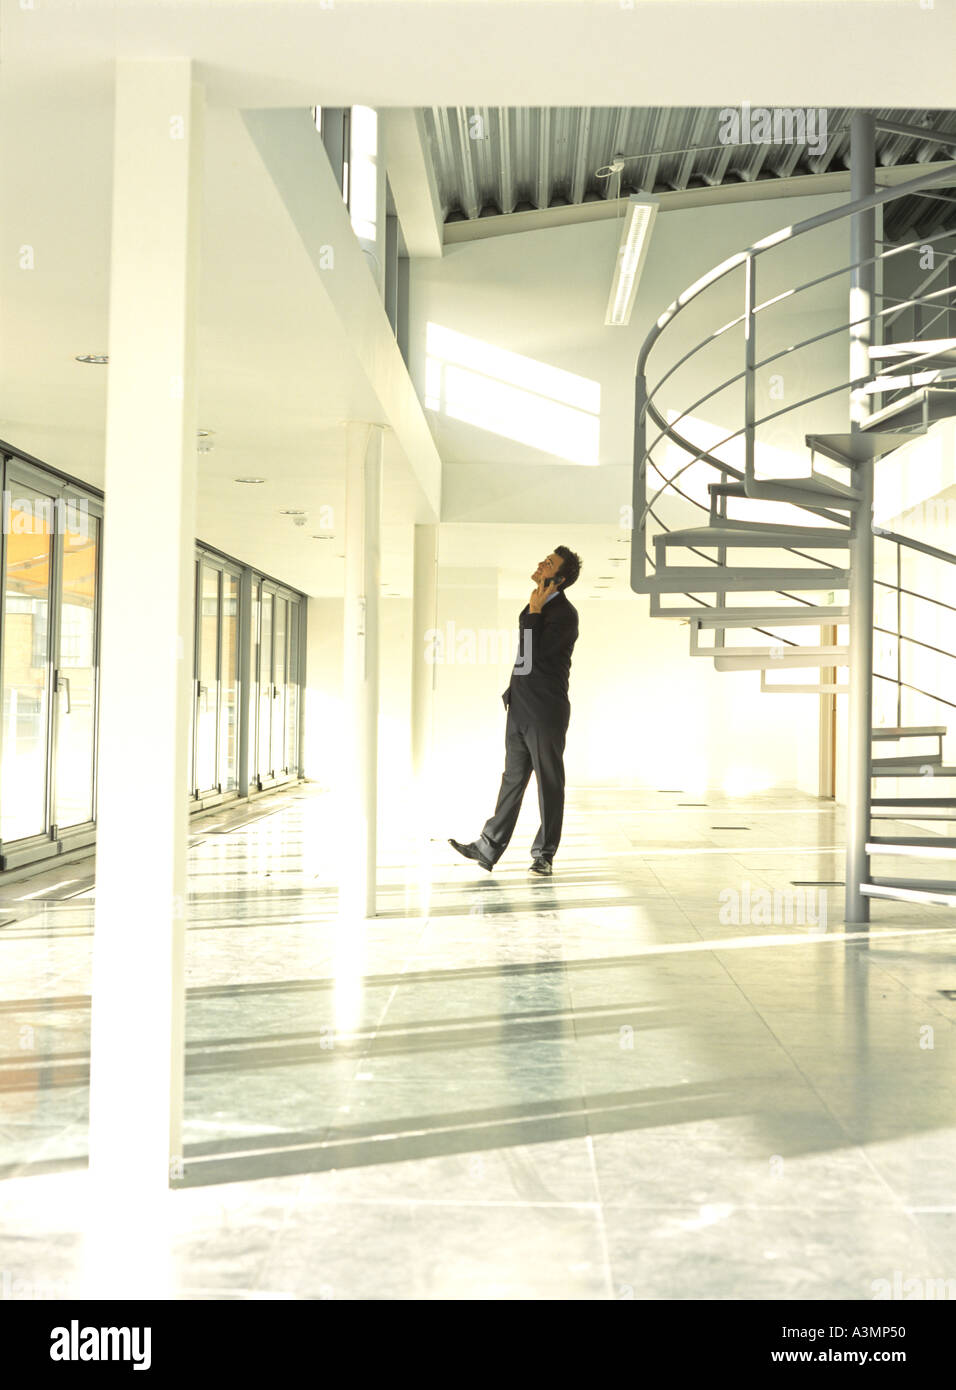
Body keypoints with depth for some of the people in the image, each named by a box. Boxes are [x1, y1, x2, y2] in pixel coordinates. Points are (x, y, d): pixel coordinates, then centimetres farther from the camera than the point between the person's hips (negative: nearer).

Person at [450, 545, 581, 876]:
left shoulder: (564, 614, -14)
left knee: (549, 784, 4)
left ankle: (544, 854, 13)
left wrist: (534, 611, -18)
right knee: (513, 779, 11)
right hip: (520, 709, 9)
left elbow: (534, 655, -23)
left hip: (546, 713, -9)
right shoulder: (538, 605, 13)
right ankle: (489, 849, 14)